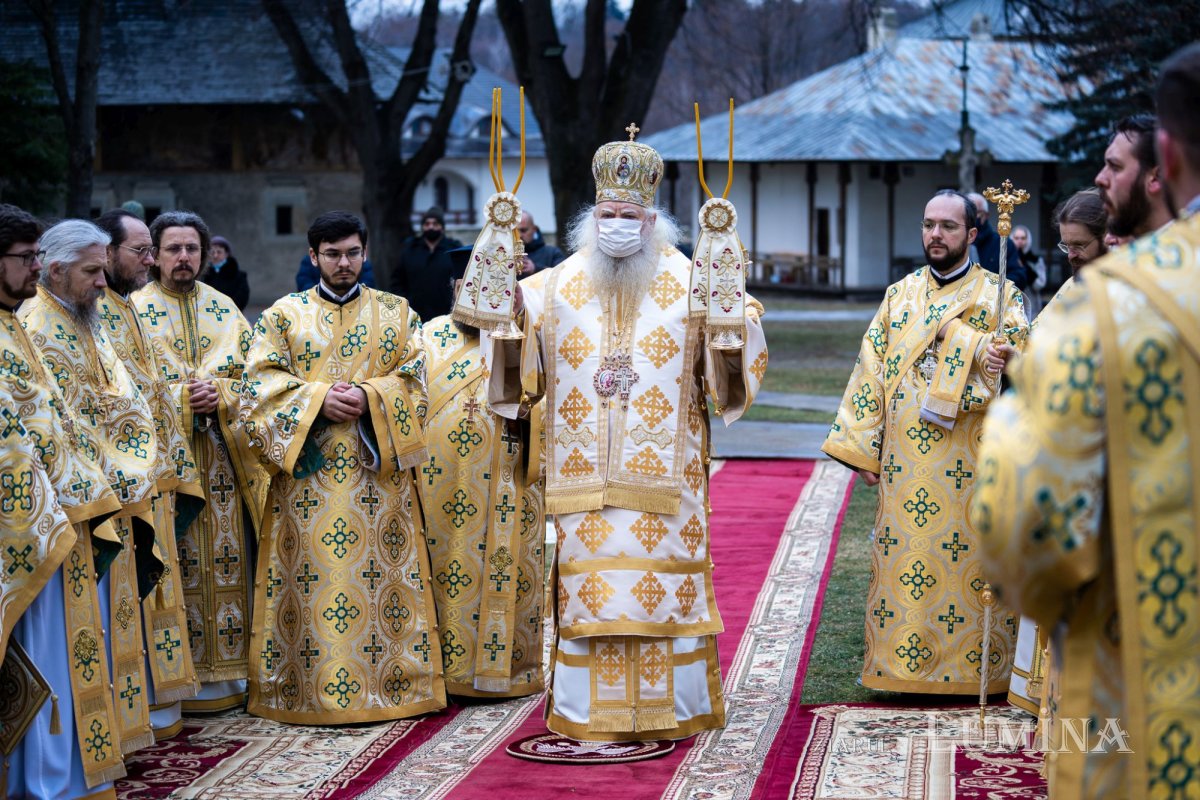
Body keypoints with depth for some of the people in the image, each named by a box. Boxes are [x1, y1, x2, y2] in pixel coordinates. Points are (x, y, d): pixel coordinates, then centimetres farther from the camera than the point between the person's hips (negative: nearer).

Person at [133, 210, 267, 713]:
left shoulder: (224, 310, 12)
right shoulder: (134, 311, 1)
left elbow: (250, 376, 9)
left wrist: (218, 395, -11)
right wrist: (182, 398, -16)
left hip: (225, 456, 4)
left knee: (228, 559, 4)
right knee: (178, 564, -3)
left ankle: (229, 667, 12)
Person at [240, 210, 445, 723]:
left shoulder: (396, 312, 11)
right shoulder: (283, 315, 9)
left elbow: (414, 378, 3)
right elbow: (262, 382, 0)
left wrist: (368, 397, -14)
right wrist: (318, 400, -14)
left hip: (378, 470, 1)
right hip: (306, 470, 0)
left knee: (386, 573, -2)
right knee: (307, 577, -3)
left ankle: (391, 682, 4)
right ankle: (305, 690, 1)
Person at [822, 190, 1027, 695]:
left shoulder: (999, 296, 5)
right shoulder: (900, 296, 14)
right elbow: (872, 369, 11)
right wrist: (863, 448, 5)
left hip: (970, 462, -2)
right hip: (904, 462, 3)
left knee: (969, 556, -3)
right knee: (901, 560, 2)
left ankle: (973, 668, 4)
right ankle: (902, 663, 9)